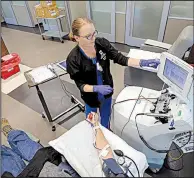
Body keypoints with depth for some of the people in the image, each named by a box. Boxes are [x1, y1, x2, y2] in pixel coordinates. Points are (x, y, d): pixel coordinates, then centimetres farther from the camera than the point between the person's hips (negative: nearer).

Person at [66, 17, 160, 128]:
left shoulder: (102, 43, -18)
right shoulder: (73, 59, -26)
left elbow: (120, 58, -16)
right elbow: (80, 84, -19)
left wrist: (142, 62, -28)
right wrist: (96, 88, -37)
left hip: (107, 93, 3)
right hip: (91, 97, -3)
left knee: (106, 117, 28)